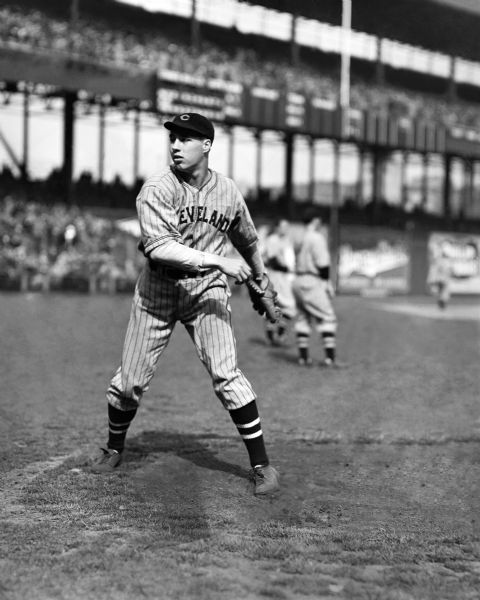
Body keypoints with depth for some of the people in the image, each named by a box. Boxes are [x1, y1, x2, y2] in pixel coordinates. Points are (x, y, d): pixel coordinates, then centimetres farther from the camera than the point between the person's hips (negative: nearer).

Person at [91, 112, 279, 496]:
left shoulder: (228, 192, -2)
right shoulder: (157, 190, -14)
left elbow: (248, 241, 17)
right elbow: (159, 247, -28)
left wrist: (261, 284, 28)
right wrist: (220, 261, -32)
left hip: (207, 290, 1)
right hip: (157, 290, -1)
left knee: (226, 374, -14)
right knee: (130, 379, 5)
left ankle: (261, 464, -4)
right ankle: (114, 448, 32)